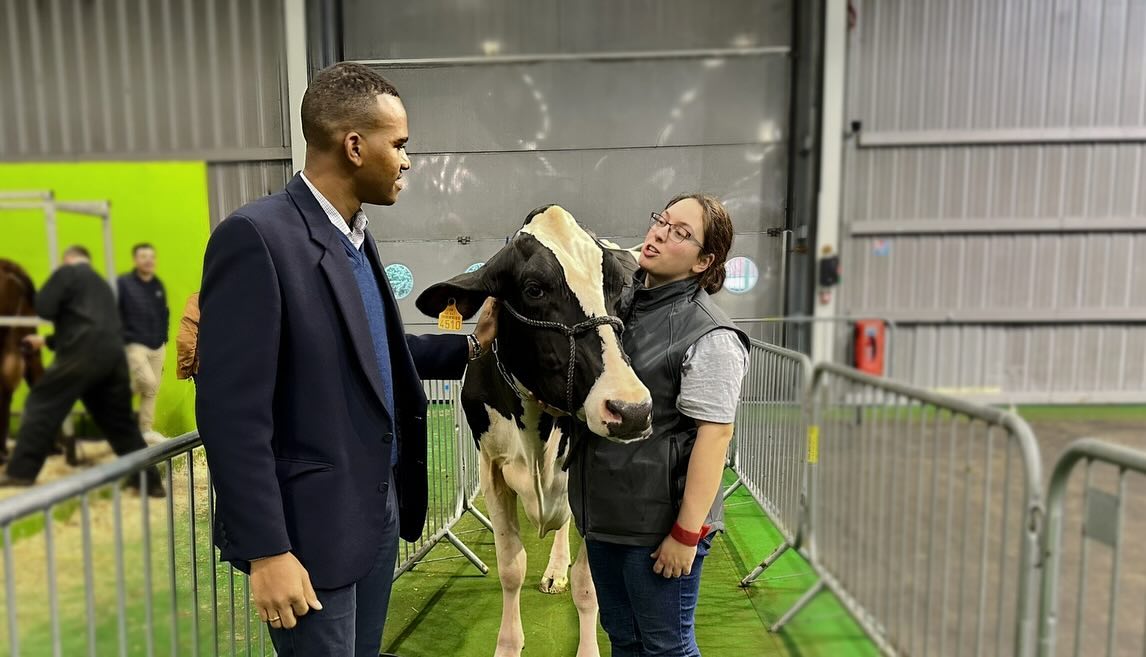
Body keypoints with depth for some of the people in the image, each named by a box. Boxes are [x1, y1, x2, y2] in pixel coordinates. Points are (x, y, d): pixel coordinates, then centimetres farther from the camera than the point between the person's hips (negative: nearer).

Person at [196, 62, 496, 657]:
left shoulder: (357, 237, 8)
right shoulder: (256, 236, -18)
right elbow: (231, 411, -20)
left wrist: (470, 345, 8)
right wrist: (267, 552, -18)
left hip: (380, 512, 8)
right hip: (311, 528, -8)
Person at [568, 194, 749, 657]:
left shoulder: (710, 335, -17)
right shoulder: (618, 303, 6)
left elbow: (714, 433, -19)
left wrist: (687, 533, -18)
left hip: (658, 521, -7)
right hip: (604, 512, 7)